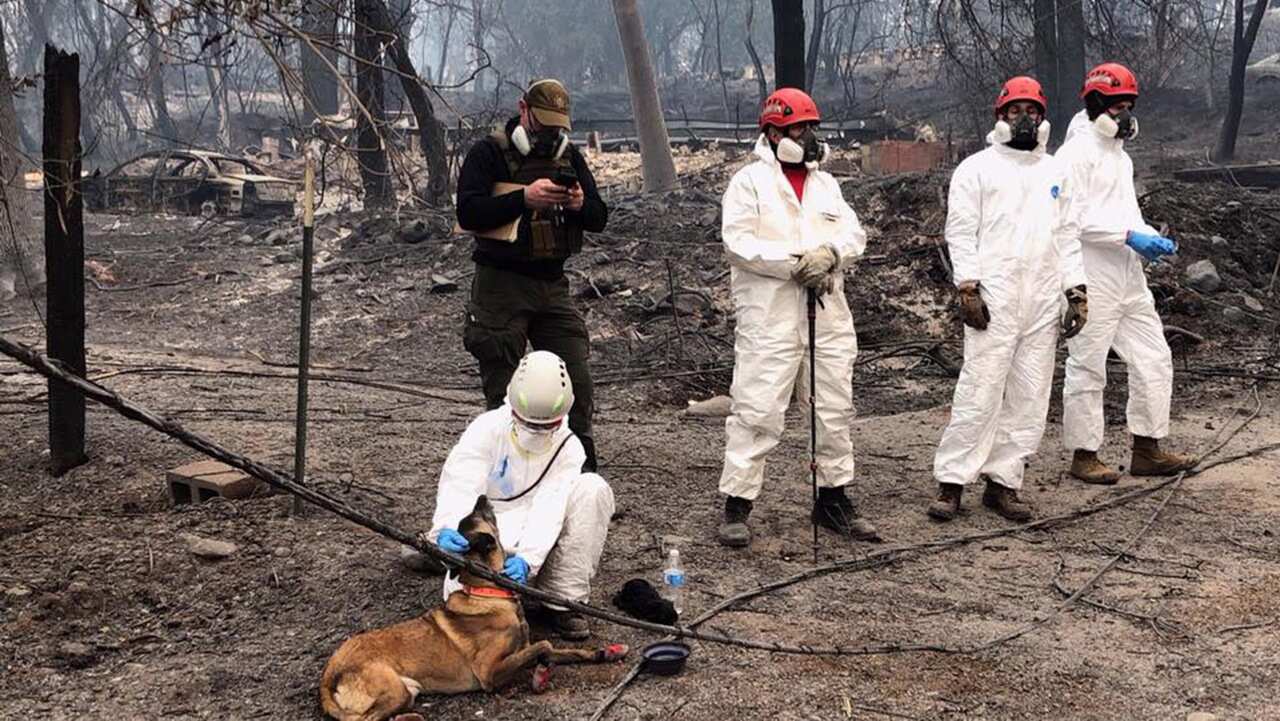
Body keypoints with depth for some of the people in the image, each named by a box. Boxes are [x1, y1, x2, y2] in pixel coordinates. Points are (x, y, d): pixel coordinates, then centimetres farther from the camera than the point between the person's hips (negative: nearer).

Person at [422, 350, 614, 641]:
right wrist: (447, 529, -45)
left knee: (593, 489, -23)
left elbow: (548, 511, -20)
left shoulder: (568, 448, -7)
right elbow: (460, 486, -23)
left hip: (536, 543, 2)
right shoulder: (488, 429, -10)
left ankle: (565, 600, -18)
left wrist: (527, 559, -37)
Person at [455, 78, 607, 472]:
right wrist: (525, 198, -24)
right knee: (503, 392, 2)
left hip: (553, 284, 5)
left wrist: (580, 205, -13)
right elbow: (468, 213, -16)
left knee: (577, 381, 1)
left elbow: (599, 219, 10)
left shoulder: (569, 156, 12)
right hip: (502, 285, -5)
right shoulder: (488, 153, -4)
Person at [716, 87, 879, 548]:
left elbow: (854, 233, 10)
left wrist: (830, 253, -13)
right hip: (770, 318, -6)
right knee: (757, 411, -8)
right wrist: (794, 264, -16)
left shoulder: (826, 184, 19)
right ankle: (736, 505, -1)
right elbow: (738, 241, -12)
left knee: (835, 410, 11)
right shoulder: (750, 182, 0)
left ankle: (833, 498, 23)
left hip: (829, 317, 6)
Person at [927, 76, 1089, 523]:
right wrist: (967, 289, -13)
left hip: (1043, 300, 5)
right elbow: (961, 231, -4)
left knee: (1030, 397, 4)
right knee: (980, 390, -10)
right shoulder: (977, 168, 2)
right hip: (993, 297, -5)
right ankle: (951, 482, -3)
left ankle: (1003, 482, 12)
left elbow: (1066, 237, 18)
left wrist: (1077, 291, 9)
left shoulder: (1055, 172, 18)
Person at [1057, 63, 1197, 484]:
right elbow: (1074, 218, -18)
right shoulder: (1077, 152, -9)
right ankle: (1084, 456, 9)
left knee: (1153, 358, 8)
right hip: (1093, 279, -9)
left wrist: (1152, 238, 6)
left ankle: (1147, 451, 16)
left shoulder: (1119, 154, 20)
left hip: (1128, 275, 9)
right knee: (1087, 367, -1)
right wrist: (1129, 236, -21)